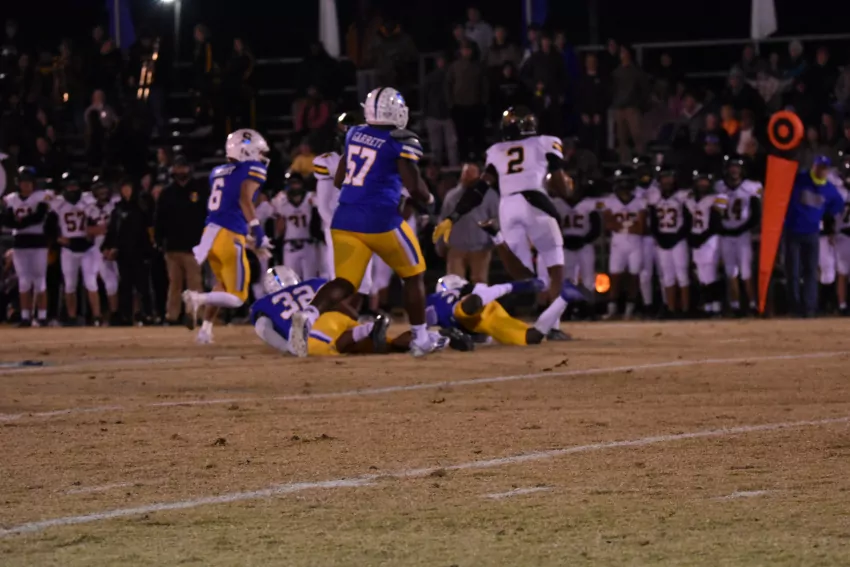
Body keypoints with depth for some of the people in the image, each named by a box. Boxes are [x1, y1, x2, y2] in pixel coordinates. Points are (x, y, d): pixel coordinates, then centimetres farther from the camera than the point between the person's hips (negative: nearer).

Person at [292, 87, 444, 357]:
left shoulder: (354, 134, 11)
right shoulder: (401, 142, -7)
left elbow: (338, 180, 19)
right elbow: (414, 186, -12)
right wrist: (429, 200, 8)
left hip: (344, 220, 5)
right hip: (380, 220, -5)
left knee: (345, 284, 2)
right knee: (413, 275, 15)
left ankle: (308, 315, -26)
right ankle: (420, 339, 20)